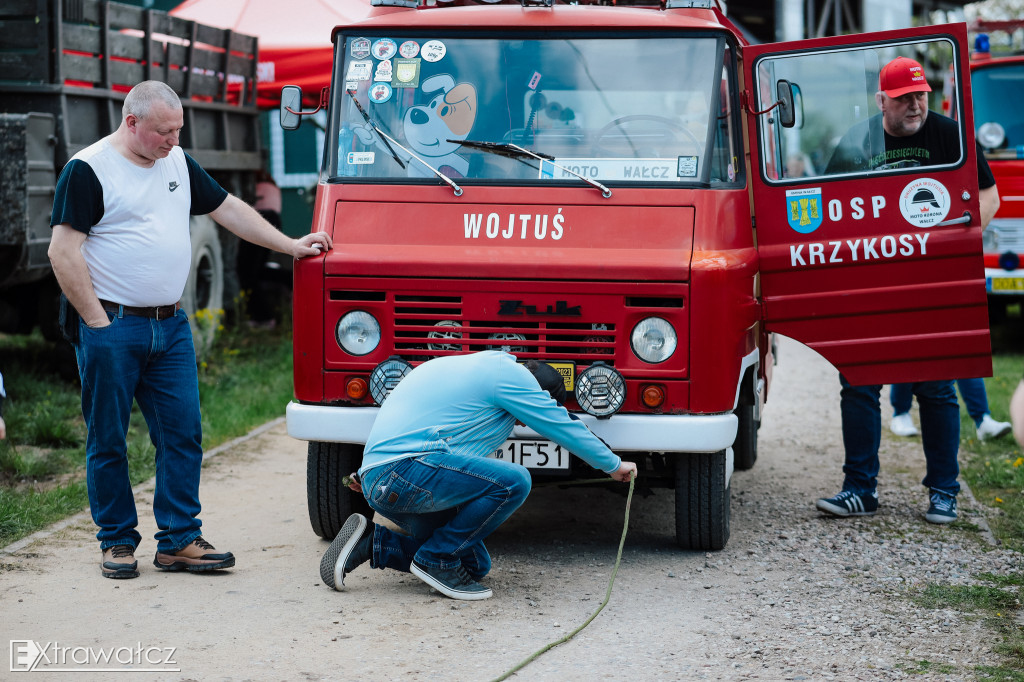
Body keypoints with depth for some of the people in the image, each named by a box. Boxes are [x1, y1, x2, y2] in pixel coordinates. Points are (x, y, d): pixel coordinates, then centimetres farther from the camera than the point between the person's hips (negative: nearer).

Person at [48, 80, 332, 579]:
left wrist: (290, 246, 15)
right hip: (111, 328, -6)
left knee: (183, 434, 2)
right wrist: (97, 323, -13)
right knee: (108, 440, 2)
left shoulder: (177, 163, 14)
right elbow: (64, 252, -11)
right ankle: (117, 542, 13)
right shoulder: (88, 169, -7)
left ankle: (179, 540, 8)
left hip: (171, 327, 6)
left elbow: (228, 209, 21)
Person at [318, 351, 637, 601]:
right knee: (514, 481, -16)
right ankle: (437, 560, -6)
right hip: (407, 469, -10)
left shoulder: (473, 365, 27)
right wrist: (614, 465, 20)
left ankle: (371, 543, 11)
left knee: (475, 564, 12)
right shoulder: (508, 373, -1)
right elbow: (563, 427, 5)